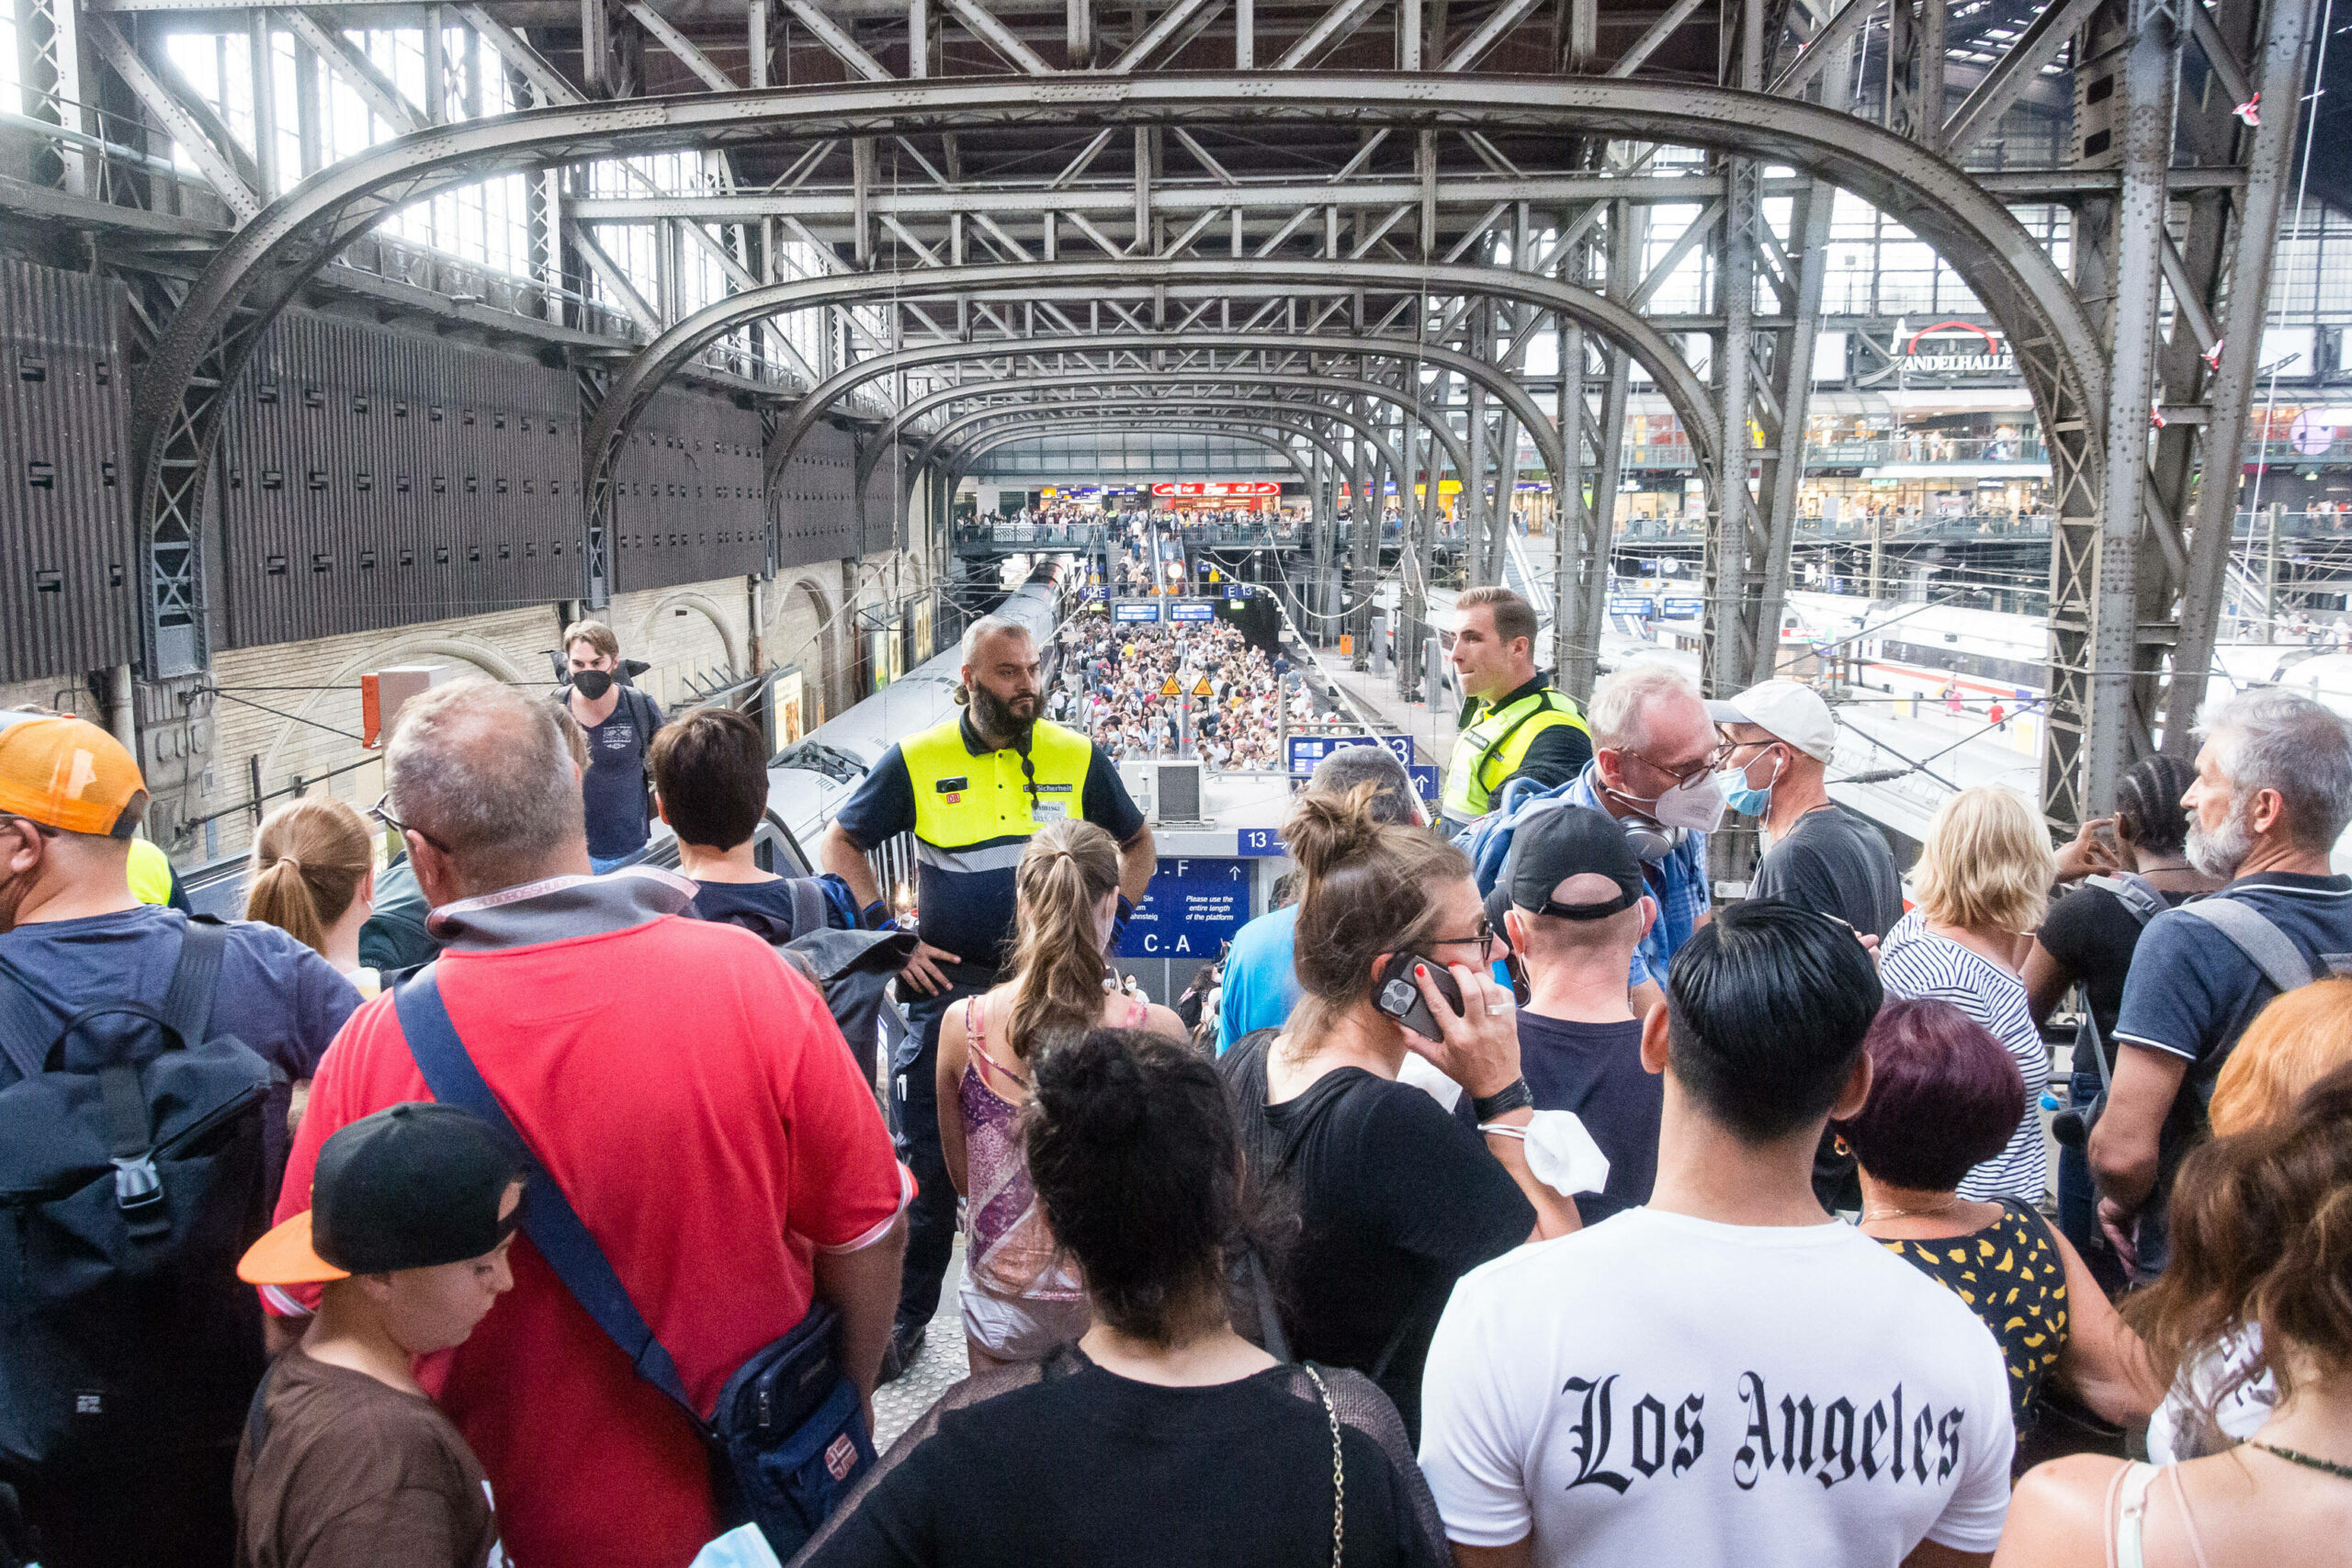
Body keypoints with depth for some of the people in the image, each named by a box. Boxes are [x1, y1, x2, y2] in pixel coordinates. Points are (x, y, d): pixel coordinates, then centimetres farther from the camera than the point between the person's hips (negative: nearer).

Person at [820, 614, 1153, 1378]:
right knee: (926, 1163, 6)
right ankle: (906, 1314, 23)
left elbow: (1137, 845, 15)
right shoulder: (919, 761, -2)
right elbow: (839, 844, 7)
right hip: (948, 983, -1)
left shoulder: (1078, 757, 1)